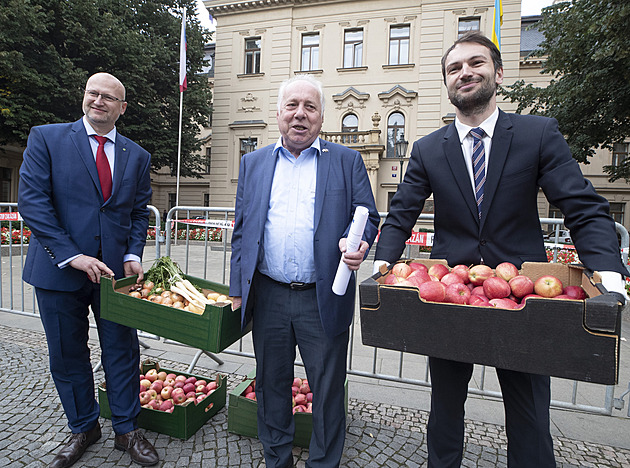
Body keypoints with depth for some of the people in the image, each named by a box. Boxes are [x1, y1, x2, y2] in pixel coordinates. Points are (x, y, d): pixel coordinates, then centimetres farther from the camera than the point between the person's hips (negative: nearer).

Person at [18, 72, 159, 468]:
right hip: (58, 269, -1)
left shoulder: (137, 156, 8)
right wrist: (72, 256, -16)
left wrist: (132, 255, -5)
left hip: (114, 269, 2)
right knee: (68, 356, 13)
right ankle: (83, 428, 35)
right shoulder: (46, 138, 0)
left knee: (122, 352, 8)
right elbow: (32, 201, -8)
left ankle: (127, 431, 27)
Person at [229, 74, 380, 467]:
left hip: (324, 299, -2)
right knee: (272, 387, 18)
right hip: (268, 298, 3)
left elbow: (368, 219, 3)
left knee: (328, 392, 10)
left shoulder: (347, 161, 4)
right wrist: (237, 290, 7)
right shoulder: (254, 163, 10)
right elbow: (242, 231, 10)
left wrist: (356, 244, -20)